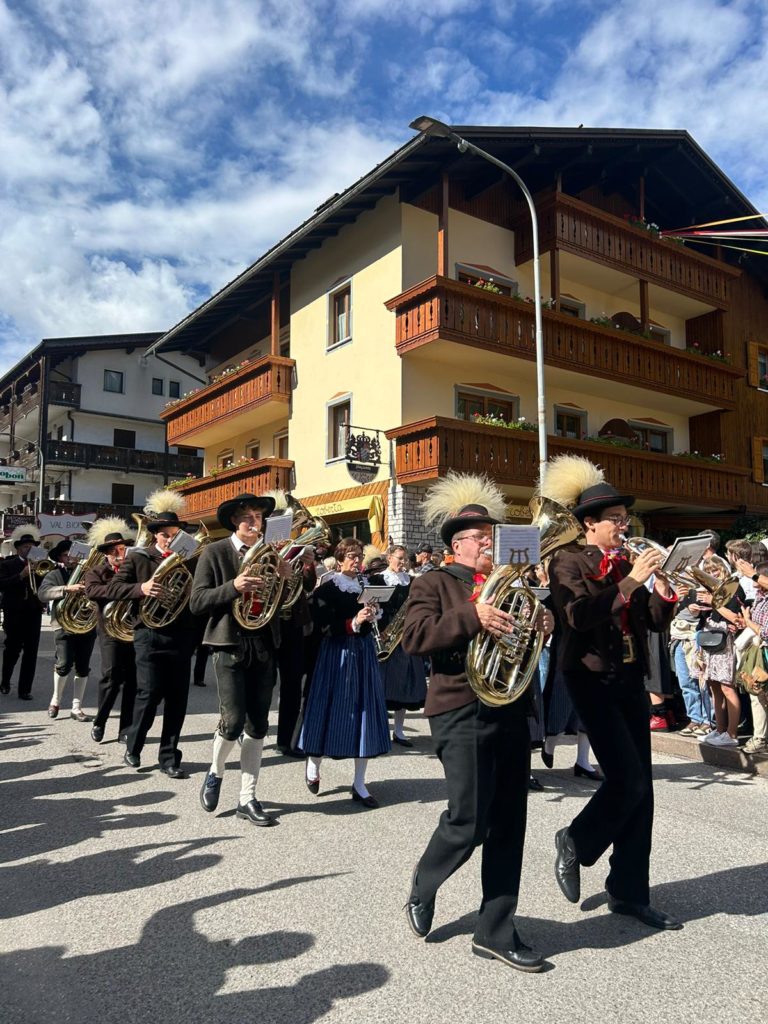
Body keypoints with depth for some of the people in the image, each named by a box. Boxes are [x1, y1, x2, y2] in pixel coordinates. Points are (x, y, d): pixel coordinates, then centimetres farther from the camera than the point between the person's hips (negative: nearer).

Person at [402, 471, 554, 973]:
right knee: (469, 822, -5)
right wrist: (473, 618, -23)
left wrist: (542, 626, 1)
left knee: (508, 826, 8)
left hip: (512, 710, 6)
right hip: (463, 712, -6)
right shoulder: (434, 584, 0)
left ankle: (496, 931, 22)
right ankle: (423, 887, 26)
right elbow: (414, 637, -14)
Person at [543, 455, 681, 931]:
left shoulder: (625, 562, 10)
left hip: (631, 678, 6)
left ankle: (629, 892, 22)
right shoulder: (568, 561, -7)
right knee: (628, 780, -11)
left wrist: (663, 584, -6)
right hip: (592, 679, -6)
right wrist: (631, 580, -22)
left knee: (640, 786, 8)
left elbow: (656, 622, 11)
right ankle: (575, 842, 17)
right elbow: (578, 615, -23)